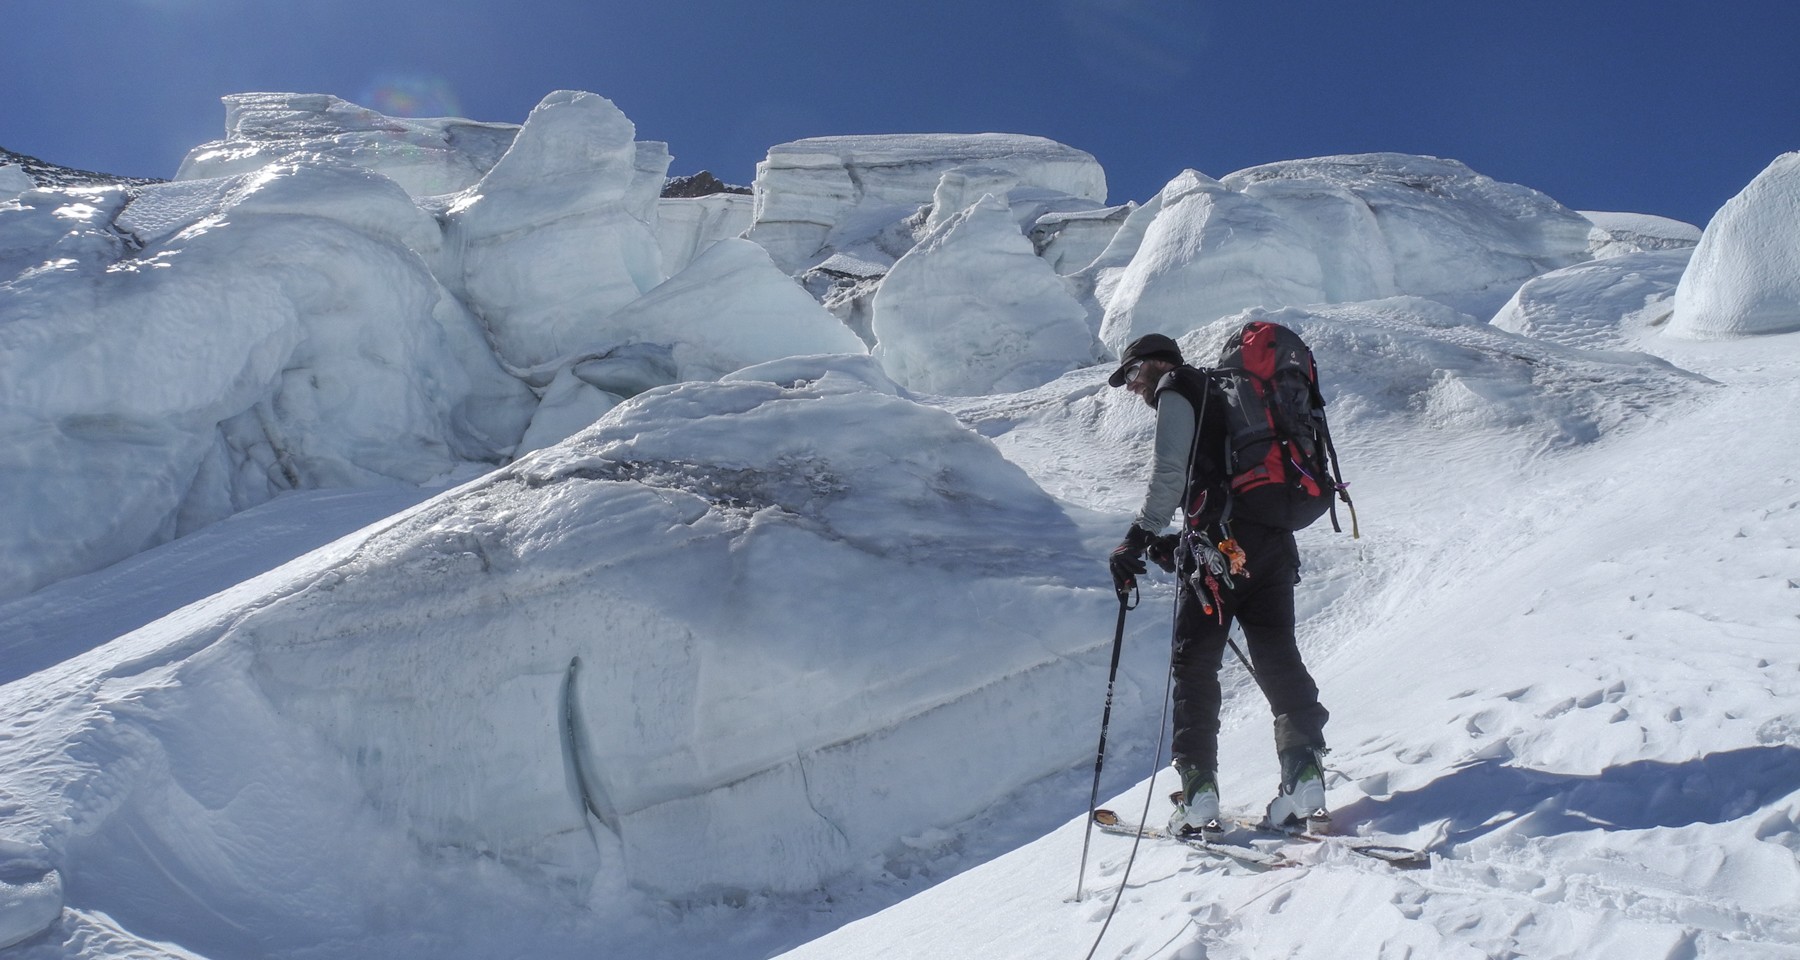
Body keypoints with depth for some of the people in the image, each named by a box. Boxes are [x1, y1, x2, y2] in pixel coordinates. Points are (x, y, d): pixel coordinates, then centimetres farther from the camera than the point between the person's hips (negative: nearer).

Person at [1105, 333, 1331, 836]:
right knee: (1278, 657, 7)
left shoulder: (1176, 389, 5)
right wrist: (1177, 543, 26)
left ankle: (1199, 795, -6)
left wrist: (1140, 536, -10)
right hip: (1274, 539, 8)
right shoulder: (1220, 394, 29)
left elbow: (1170, 471, -10)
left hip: (1220, 543, -8)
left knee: (1194, 663, -2)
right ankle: (1305, 778, -3)